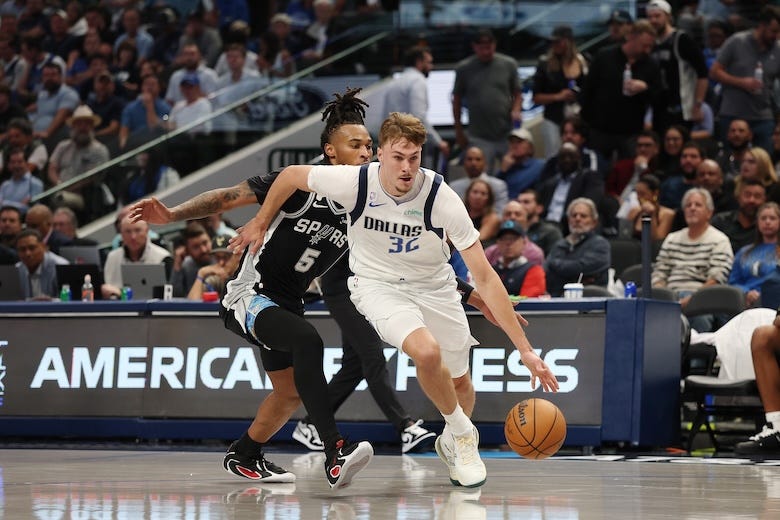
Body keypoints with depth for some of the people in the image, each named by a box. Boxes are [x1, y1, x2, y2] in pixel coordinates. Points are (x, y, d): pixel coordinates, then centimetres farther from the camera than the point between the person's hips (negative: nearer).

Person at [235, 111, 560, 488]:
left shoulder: (442, 198, -27)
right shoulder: (354, 182, -26)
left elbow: (485, 277, -27)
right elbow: (291, 175, -5)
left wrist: (524, 349, -30)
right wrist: (261, 223, 8)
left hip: (434, 286, 2)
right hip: (378, 284, -2)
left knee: (460, 381, 12)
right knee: (427, 351, -29)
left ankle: (453, 442, 47)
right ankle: (463, 434, -2)